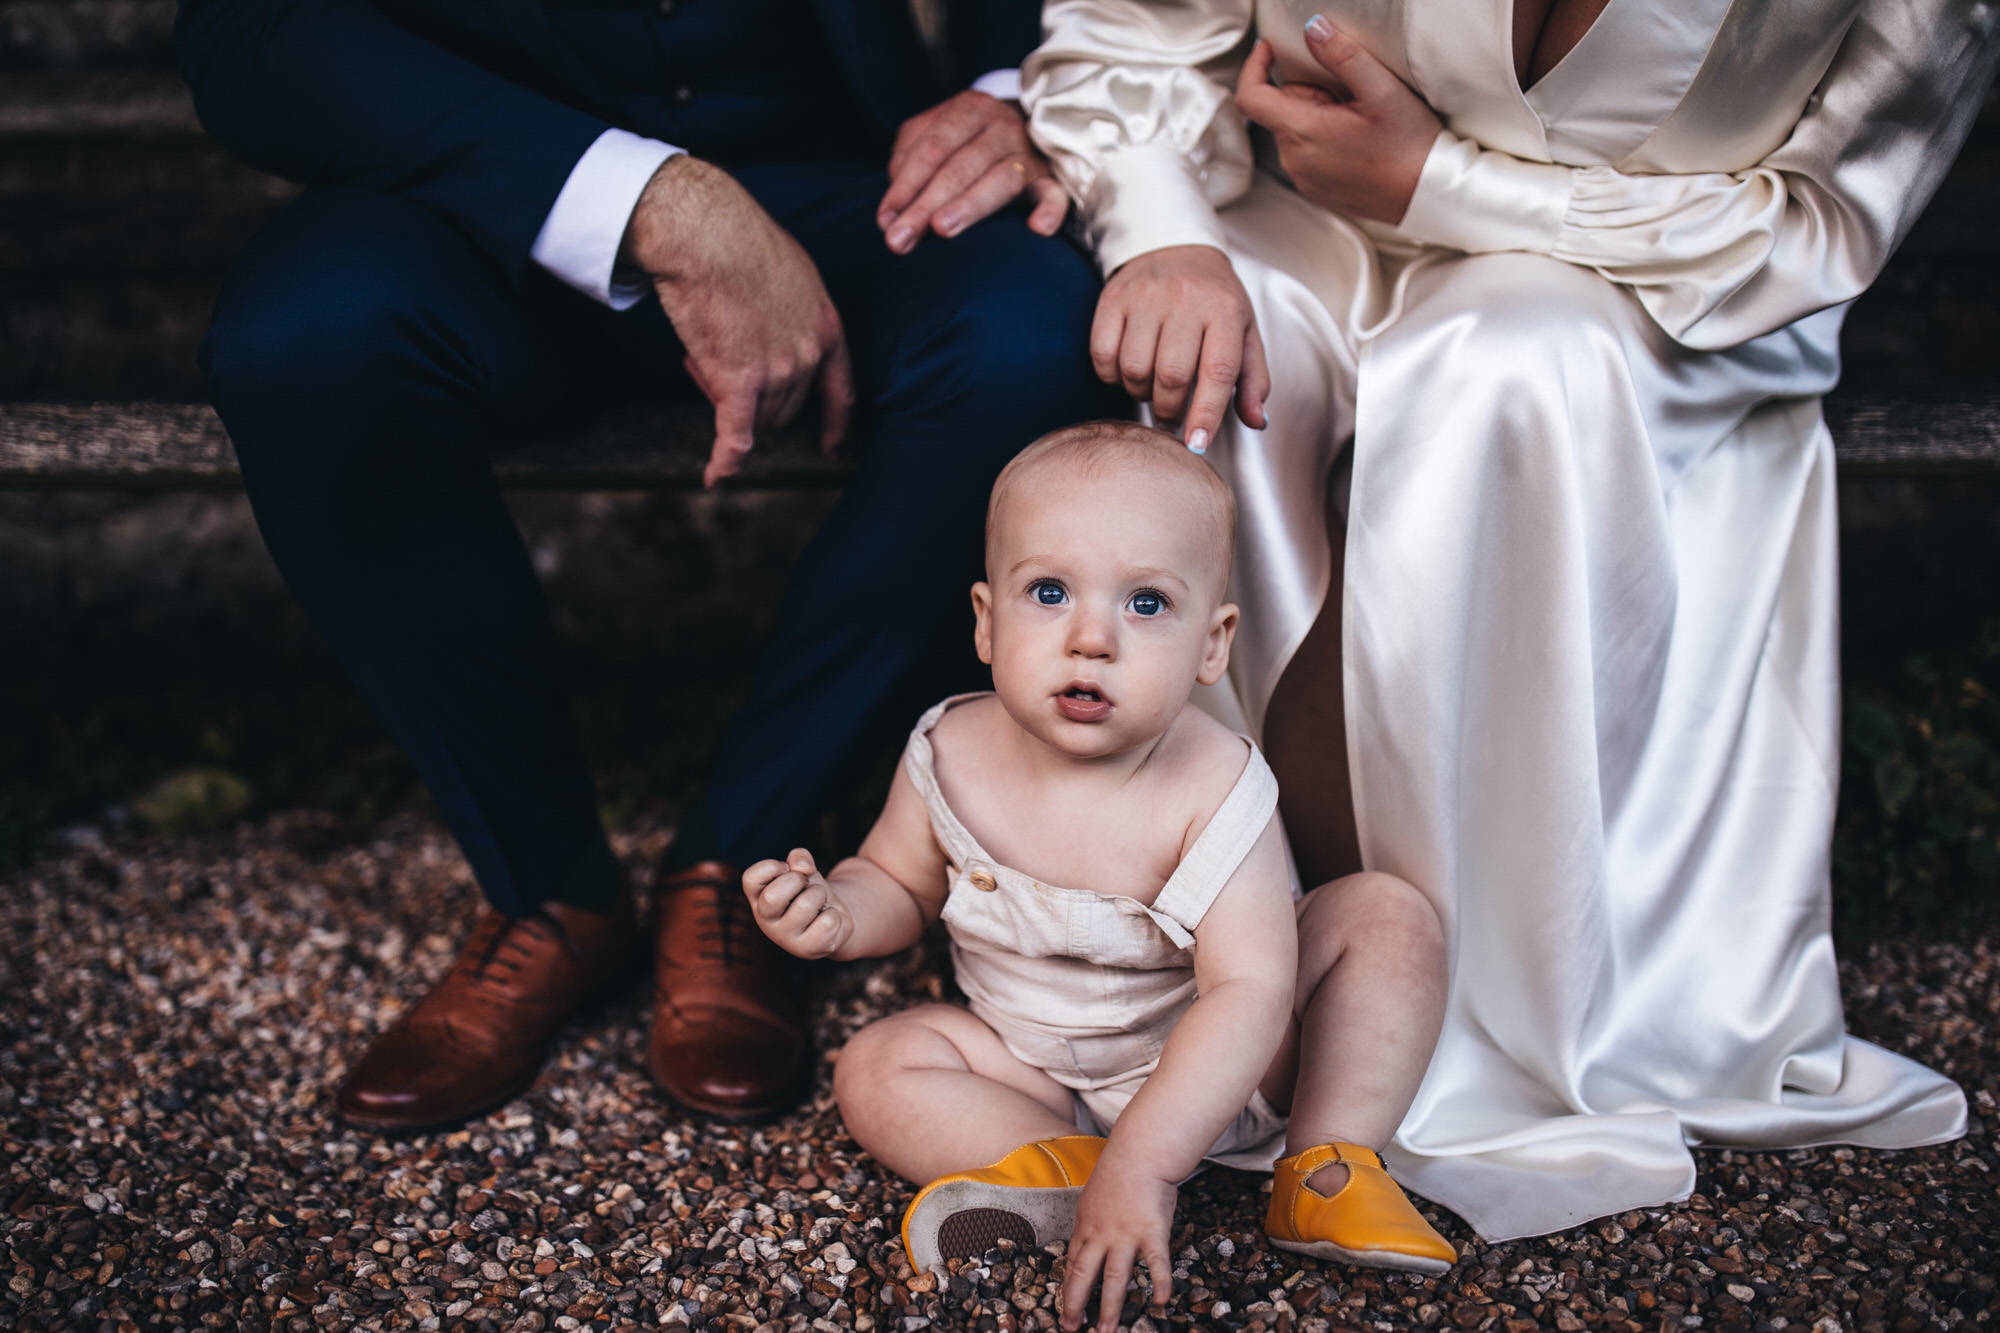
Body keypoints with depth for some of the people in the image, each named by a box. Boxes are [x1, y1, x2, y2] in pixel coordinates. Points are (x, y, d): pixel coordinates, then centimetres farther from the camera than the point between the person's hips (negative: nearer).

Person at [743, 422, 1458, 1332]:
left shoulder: (1212, 792, -28)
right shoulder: (953, 760, -16)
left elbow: (1247, 993, -36)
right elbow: (901, 882, 4)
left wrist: (1140, 1163, -48)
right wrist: (835, 913, -23)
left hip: (1221, 1059, -2)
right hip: (1043, 1081, 2)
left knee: (1389, 914, -19)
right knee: (876, 1068, -18)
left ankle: (1324, 1172, -19)